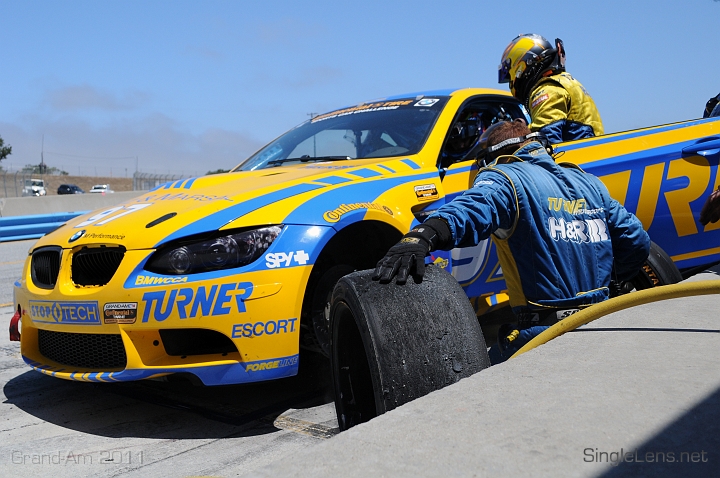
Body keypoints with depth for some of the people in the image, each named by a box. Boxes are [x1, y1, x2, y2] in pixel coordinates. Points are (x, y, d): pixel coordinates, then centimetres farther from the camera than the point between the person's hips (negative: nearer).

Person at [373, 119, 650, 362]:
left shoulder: (506, 179, -7)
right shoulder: (591, 184, 14)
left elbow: (471, 210, -30)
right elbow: (637, 242, 16)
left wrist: (421, 238, -46)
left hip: (547, 333, -7)